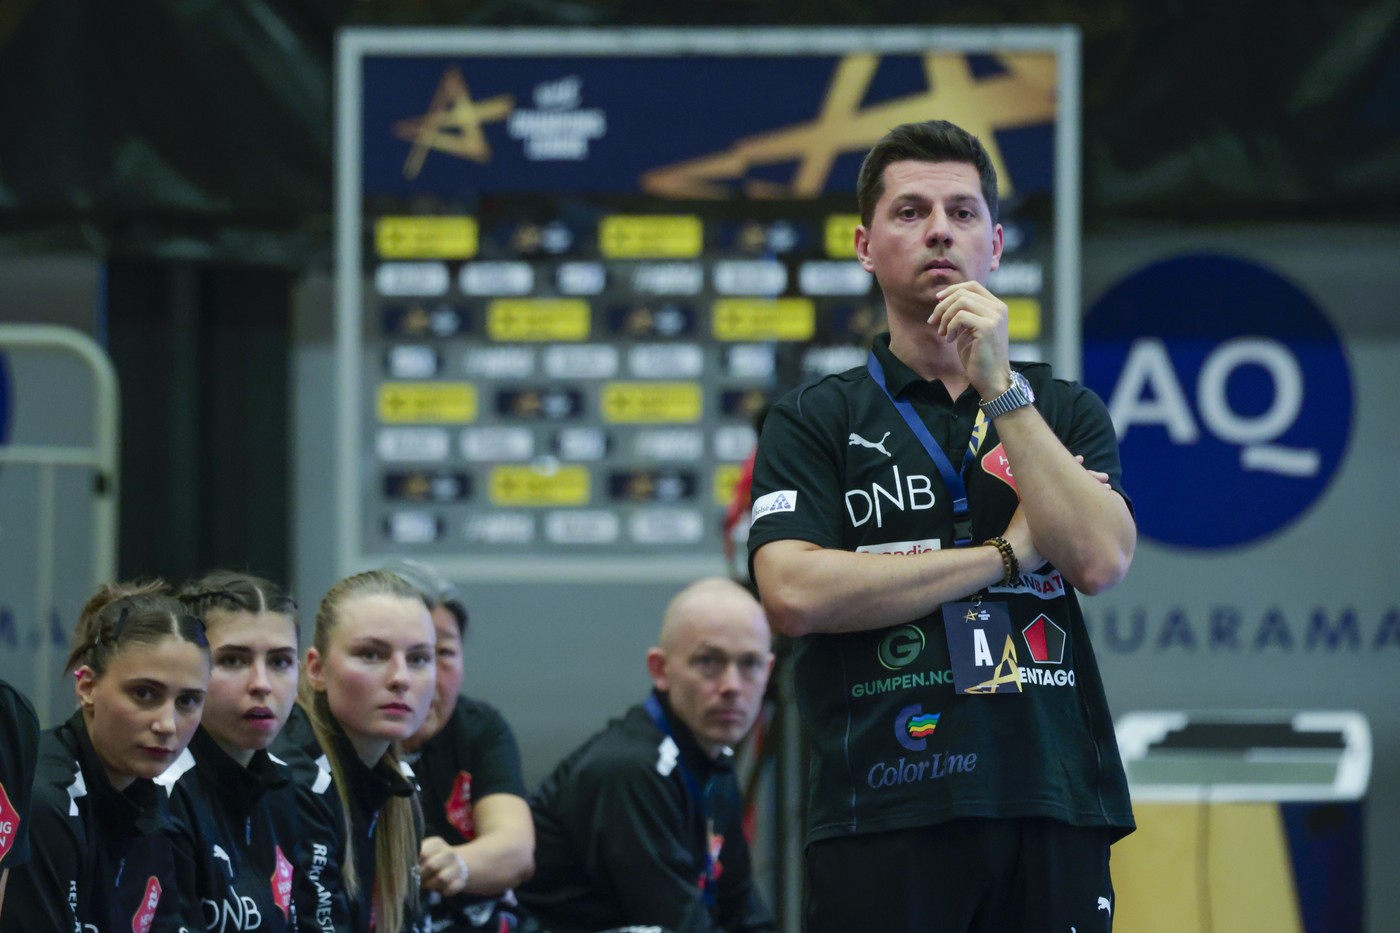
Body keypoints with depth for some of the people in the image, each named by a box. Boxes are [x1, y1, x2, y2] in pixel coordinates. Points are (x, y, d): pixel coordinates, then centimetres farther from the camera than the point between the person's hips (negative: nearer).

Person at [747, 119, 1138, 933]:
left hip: (1053, 811, 2)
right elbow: (794, 592, -8)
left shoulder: (1067, 411, 15)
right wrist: (1005, 553, -4)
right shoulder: (814, 420, 8)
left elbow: (1100, 559, -3)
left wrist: (1000, 385, -5)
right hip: (884, 822, -2)